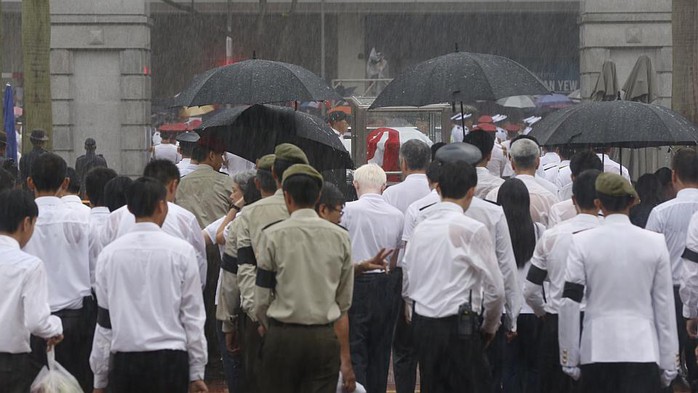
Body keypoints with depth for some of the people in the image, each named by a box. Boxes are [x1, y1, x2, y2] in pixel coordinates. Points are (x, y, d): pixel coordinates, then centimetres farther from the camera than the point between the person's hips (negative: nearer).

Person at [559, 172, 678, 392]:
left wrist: (569, 359, 5)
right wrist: (669, 364, 11)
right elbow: (665, 305, 4)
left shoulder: (582, 242, -3)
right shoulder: (655, 243, 0)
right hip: (643, 350, 0)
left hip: (598, 349, 0)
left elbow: (569, 302, -3)